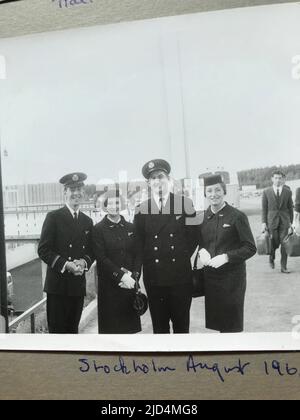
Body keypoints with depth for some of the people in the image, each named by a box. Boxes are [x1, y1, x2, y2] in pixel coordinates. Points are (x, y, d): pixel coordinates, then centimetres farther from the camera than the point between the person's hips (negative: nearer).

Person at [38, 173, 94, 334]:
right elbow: (43, 250, -7)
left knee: (73, 329, 12)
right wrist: (65, 264, -18)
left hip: (78, 285, 5)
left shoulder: (87, 221, 14)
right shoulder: (53, 217, -2)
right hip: (57, 284, -4)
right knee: (57, 330, 0)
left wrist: (84, 262, -7)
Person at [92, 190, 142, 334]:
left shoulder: (131, 228, 11)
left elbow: (138, 255, 8)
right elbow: (102, 258, -8)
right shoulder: (98, 229, -1)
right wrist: (122, 275, -15)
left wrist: (133, 276, -7)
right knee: (110, 327, 2)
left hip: (130, 284, 3)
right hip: (109, 286, -3)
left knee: (130, 327, 6)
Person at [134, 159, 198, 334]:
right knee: (159, 325, 11)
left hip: (180, 276, -1)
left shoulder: (185, 204, 0)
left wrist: (181, 259, 0)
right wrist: (149, 261, 3)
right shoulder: (142, 209, 4)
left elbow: (192, 237, 3)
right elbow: (139, 241, 9)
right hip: (154, 278, 1)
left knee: (182, 324, 9)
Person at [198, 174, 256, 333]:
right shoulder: (203, 217, 5)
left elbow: (250, 248, -8)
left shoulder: (237, 217, -9)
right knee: (215, 322, 13)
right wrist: (202, 251, -7)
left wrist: (226, 257, -20)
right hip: (210, 277, 4)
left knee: (232, 326, 6)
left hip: (232, 277, -4)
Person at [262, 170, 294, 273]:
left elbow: (291, 208, 8)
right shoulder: (266, 192, 3)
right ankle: (272, 259, 30)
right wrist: (264, 223, -2)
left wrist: (291, 223, 5)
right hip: (272, 220, -1)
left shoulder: (288, 192, 5)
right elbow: (264, 208, 4)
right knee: (274, 243, -1)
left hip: (284, 221, 1)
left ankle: (284, 267, 8)